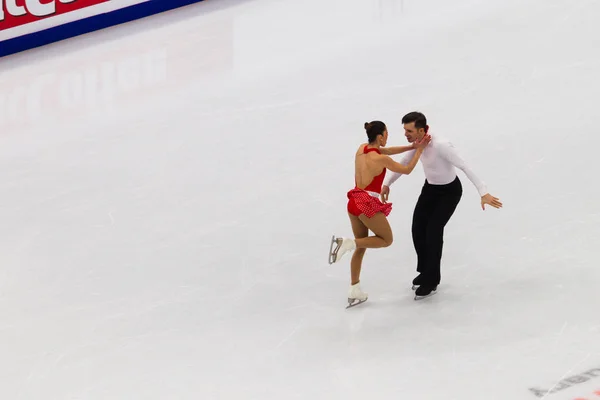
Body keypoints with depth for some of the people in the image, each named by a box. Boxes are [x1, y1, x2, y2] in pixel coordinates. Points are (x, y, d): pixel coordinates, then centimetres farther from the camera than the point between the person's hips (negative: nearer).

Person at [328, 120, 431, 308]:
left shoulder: (362, 148, 5)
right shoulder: (381, 159, -15)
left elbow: (386, 151, 20)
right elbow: (407, 170, -1)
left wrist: (412, 146, 16)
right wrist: (419, 150, 7)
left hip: (354, 201, 8)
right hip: (367, 203, -8)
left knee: (361, 247, 19)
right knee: (387, 239, 13)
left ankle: (354, 292, 20)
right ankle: (347, 243, -7)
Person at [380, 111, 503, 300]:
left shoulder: (440, 146, -37)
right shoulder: (418, 142, -13)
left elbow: (465, 167, -37)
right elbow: (403, 164, 6)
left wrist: (483, 193, -42)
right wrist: (387, 184, 4)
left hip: (450, 191, -7)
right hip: (431, 188, 7)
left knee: (433, 231, -13)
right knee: (418, 229, 2)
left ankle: (431, 281, 3)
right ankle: (425, 271, 25)